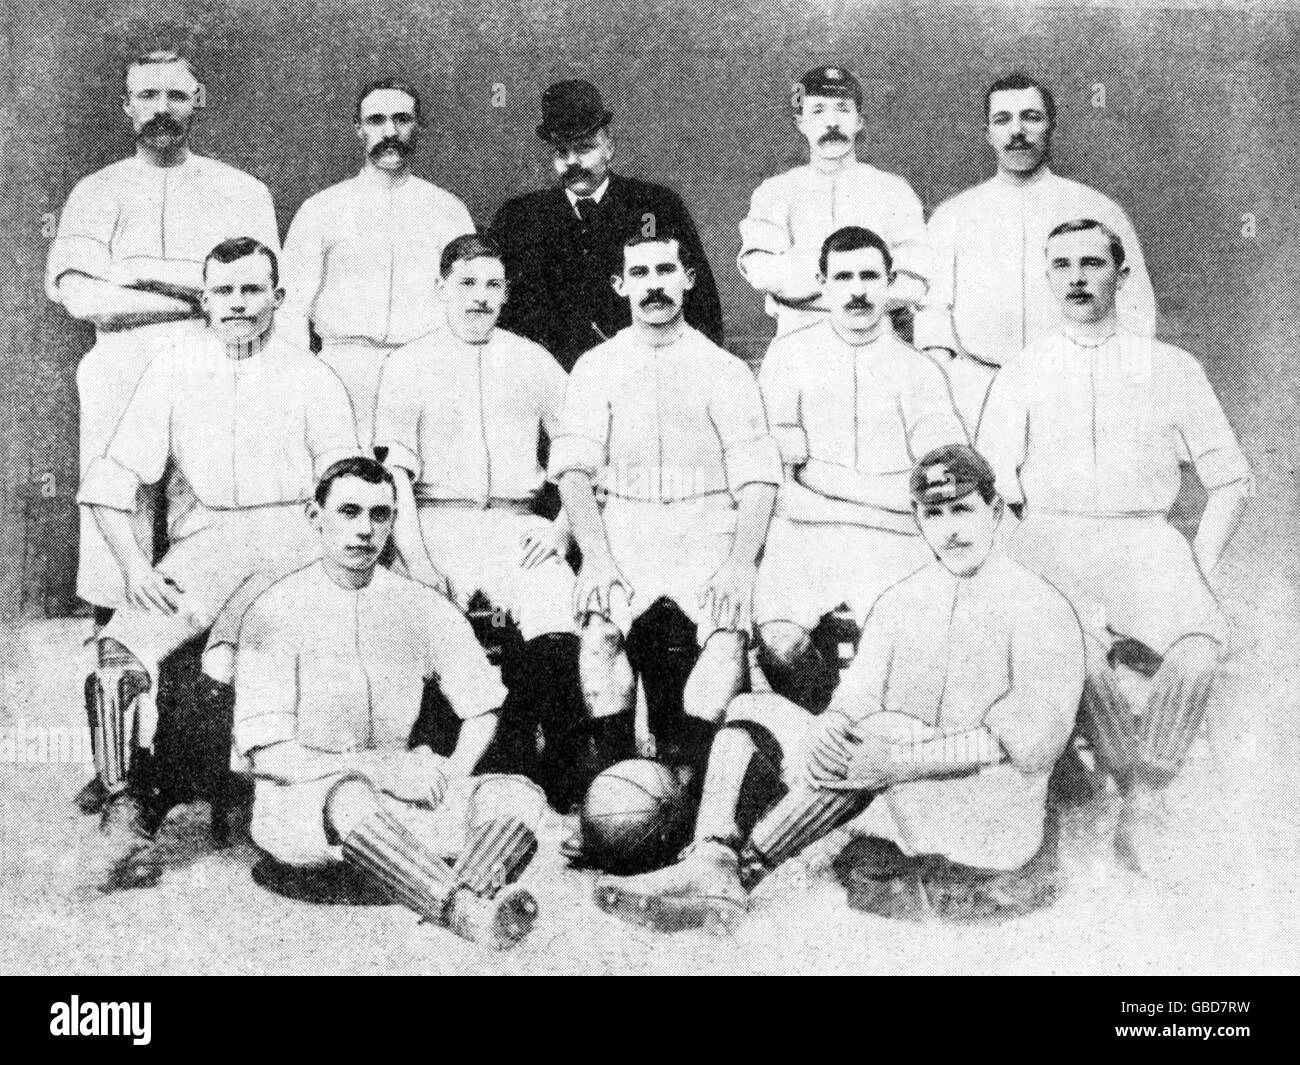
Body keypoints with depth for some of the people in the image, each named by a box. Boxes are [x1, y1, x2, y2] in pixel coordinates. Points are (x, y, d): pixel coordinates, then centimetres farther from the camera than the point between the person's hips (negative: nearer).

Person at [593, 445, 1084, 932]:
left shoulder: (1040, 607, -5)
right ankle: (712, 863, -28)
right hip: (898, 818, 6)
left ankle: (741, 873, -30)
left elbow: (1033, 741, -18)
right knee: (754, 709, -3)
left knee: (887, 728, -32)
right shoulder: (899, 600, 14)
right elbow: (857, 695, 3)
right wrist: (829, 727, -23)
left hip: (994, 827, -6)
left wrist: (898, 760, -28)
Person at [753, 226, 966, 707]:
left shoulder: (920, 371, 12)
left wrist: (820, 472, -3)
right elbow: (780, 463, 4)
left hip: (893, 542, 0)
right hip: (804, 533, 0)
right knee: (779, 641, -25)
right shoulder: (789, 354, 14)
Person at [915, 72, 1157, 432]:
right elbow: (932, 306, 13)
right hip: (974, 395, 0)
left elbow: (1134, 314, 10)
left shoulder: (1099, 210, 12)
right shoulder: (951, 216, 16)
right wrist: (944, 366, -4)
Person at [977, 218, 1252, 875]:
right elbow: (990, 493, 7)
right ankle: (1142, 797, -15)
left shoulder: (1172, 369, 16)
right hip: (1049, 537, 0)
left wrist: (1197, 570, 0)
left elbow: (1231, 482, 14)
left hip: (1143, 537, 1)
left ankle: (1140, 806, -17)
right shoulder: (1019, 377, 16)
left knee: (1201, 645, -32)